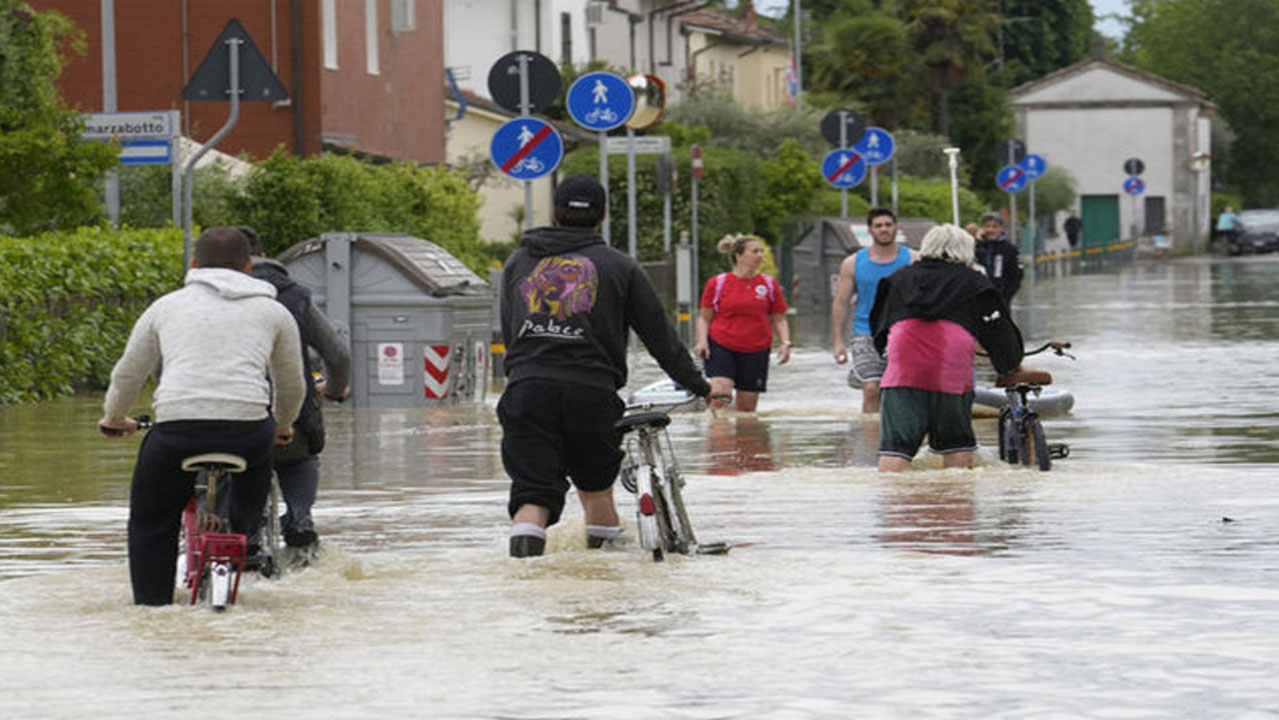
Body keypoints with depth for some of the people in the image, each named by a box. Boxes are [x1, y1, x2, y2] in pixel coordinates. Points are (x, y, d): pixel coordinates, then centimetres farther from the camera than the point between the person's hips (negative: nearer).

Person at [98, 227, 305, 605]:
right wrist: (284, 427, 50)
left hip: (177, 430, -1)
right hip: (247, 429, 1)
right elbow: (292, 386, 30)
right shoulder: (272, 311, 20)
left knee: (150, 521, 20)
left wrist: (114, 419, 46)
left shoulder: (166, 306, 20)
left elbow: (126, 376, 27)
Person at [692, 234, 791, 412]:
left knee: (747, 408, 3)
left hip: (756, 351, 2)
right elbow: (704, 317, 7)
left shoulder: (769, 284, 8)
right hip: (720, 347, -2)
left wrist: (785, 343, -4)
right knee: (720, 393, -23)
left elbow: (779, 319, 12)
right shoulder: (717, 283, 2)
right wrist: (702, 341, -10)